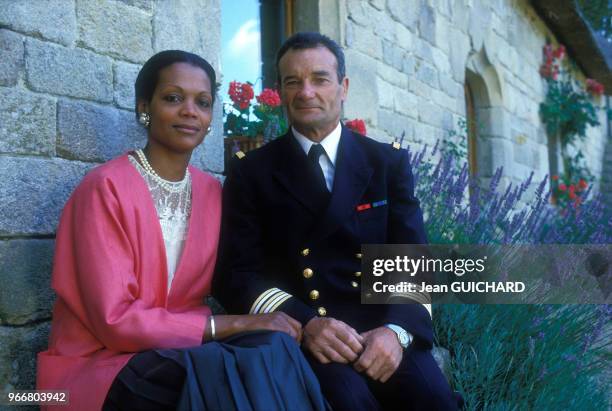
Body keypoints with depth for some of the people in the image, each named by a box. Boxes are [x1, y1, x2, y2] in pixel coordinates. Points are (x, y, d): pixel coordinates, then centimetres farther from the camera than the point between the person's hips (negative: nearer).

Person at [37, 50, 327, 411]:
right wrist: (234, 324, -20)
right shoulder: (106, 187, -12)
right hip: (102, 366, -5)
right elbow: (115, 320, -17)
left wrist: (266, 321, -15)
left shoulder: (212, 191, 6)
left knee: (272, 350, -24)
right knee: (223, 374, -32)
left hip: (182, 354, 5)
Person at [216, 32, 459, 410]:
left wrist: (397, 330, -17)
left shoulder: (390, 161, 10)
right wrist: (305, 322, -18)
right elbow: (238, 272, -1)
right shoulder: (251, 171, 6)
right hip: (296, 334, -2)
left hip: (380, 330, 2)